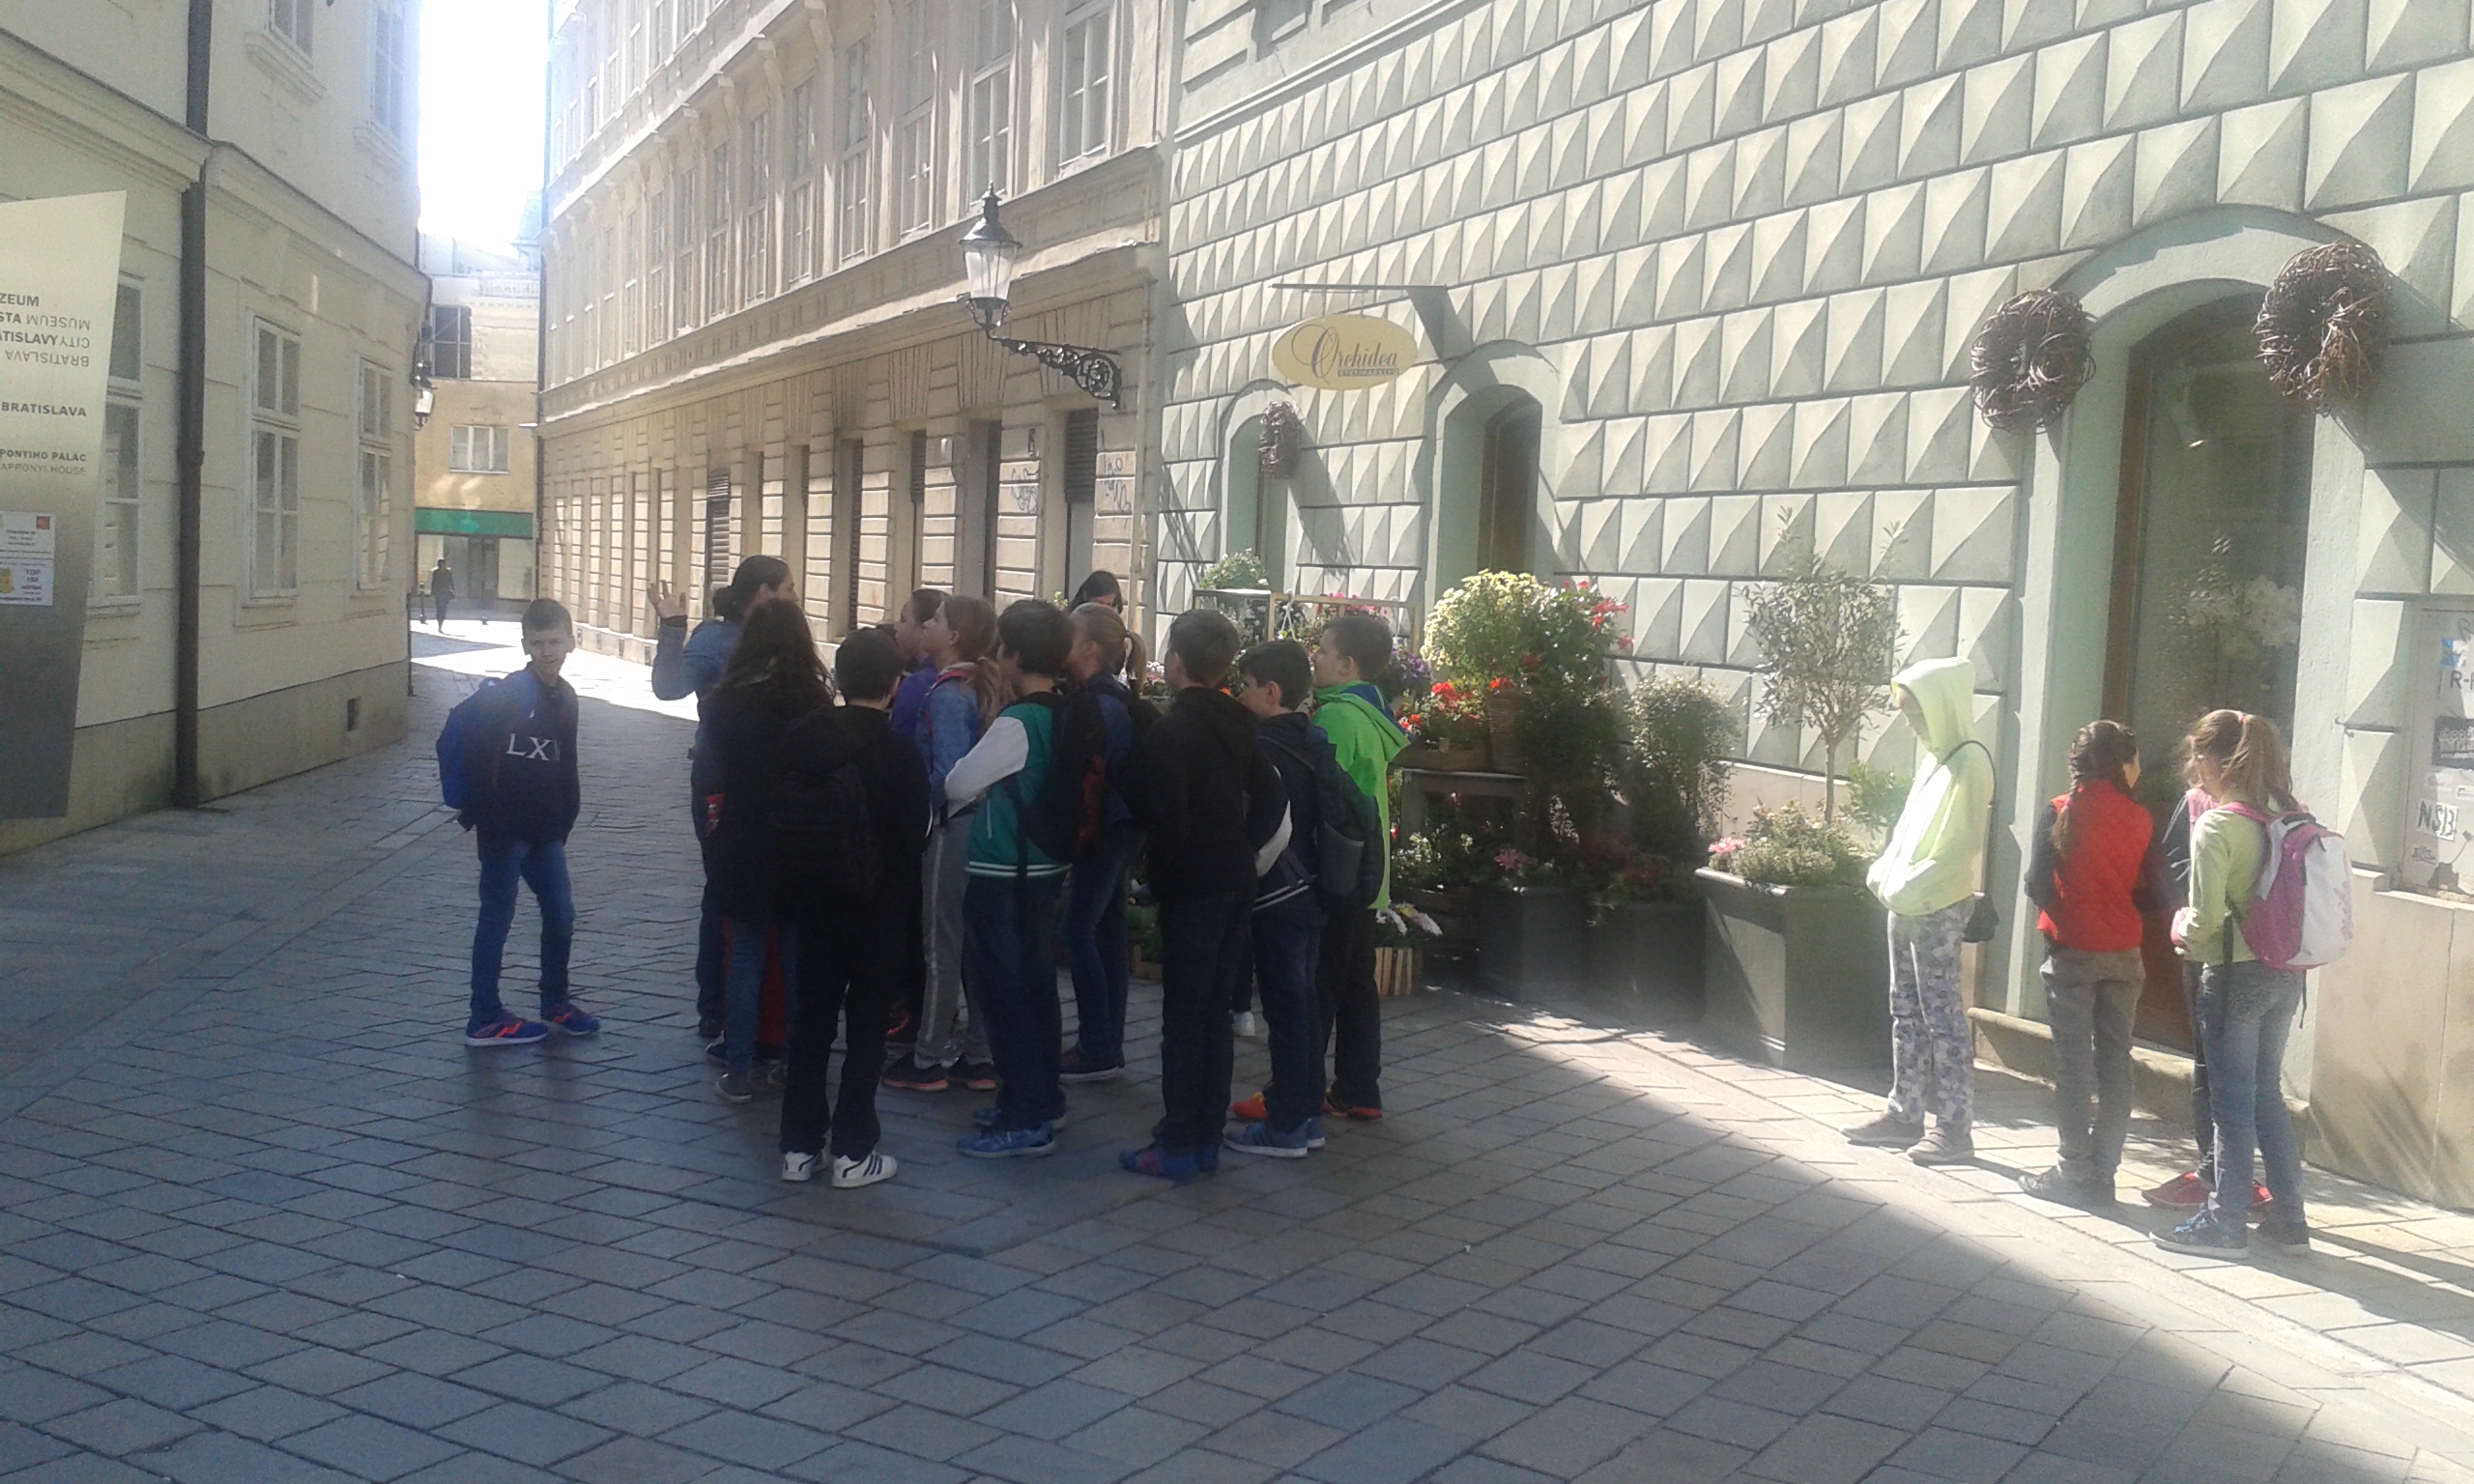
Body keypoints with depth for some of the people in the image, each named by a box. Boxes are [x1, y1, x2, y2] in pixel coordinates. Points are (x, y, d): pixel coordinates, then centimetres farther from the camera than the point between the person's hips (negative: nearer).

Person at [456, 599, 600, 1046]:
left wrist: (565, 816, 13)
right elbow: (473, 752, -17)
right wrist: (478, 814, -16)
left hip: (546, 830, 7)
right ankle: (484, 1020, 11)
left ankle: (555, 1004, 27)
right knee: (497, 917, 2)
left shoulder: (566, 698, 9)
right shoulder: (508, 694, -14)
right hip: (504, 828, -7)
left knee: (561, 914, 10)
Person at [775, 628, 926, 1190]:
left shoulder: (802, 738, 0)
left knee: (811, 1016, 12)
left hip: (812, 896, 4)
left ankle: (799, 1145, 16)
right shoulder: (899, 752, -14)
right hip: (878, 905, -4)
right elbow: (914, 834, -11)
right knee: (867, 1023, 5)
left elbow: (781, 814, 3)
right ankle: (853, 1151, 6)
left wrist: (796, 873, 11)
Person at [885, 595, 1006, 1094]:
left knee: (941, 945, 1)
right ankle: (977, 1055, 19)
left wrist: (923, 806, -9)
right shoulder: (985, 687, 10)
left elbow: (948, 772, -23)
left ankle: (929, 1060, 10)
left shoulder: (947, 694, -16)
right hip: (982, 823, 8)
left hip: (953, 828, -8)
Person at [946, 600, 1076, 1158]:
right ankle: (1043, 1097, 29)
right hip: (1045, 867, 8)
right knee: (1036, 984, 18)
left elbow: (959, 783, -12)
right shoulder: (1065, 716, 4)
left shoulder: (1015, 723, -20)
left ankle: (1025, 1121, 2)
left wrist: (956, 799, 8)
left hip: (1001, 876, -8)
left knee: (1007, 991, -2)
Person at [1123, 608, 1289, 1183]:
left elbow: (1168, 819, -21)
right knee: (1215, 1010, 12)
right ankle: (1206, 1139, 18)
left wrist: (1160, 875, -7)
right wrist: (1247, 853, 13)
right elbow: (1271, 796, 13)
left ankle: (1177, 1146, 2)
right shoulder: (1237, 723, 8)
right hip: (1236, 884, 7)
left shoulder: (1171, 731, -16)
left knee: (1184, 1014, -2)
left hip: (1192, 891, -7)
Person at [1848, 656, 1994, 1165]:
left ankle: (1956, 1127, 1)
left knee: (1942, 1013, -5)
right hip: (1907, 904, 9)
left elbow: (1961, 846, -19)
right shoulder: (1934, 757, 14)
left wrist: (1912, 891, -20)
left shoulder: (1969, 761, -13)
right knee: (1906, 1010, 13)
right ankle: (1906, 1113, 21)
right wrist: (1885, 873, 7)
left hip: (1938, 909, -9)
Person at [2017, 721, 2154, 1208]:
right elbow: (2145, 893, 4)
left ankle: (2075, 1173, 2)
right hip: (2124, 956, 2)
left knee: (2073, 1065, 2)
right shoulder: (2139, 820, -3)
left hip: (2071, 952, -2)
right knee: (2115, 1063, 8)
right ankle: (2103, 1172, 11)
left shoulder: (2058, 813, -7)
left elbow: (2038, 887, -9)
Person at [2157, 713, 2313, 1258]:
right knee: (2267, 1094, 16)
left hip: (2235, 973, -7)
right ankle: (2288, 1219, 21)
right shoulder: (2286, 818, 5)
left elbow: (2205, 921, -19)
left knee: (2232, 1101, 2)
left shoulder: (2216, 826, -16)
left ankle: (2225, 1222, 10)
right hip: (2286, 973, 7)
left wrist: (2180, 931, 3)